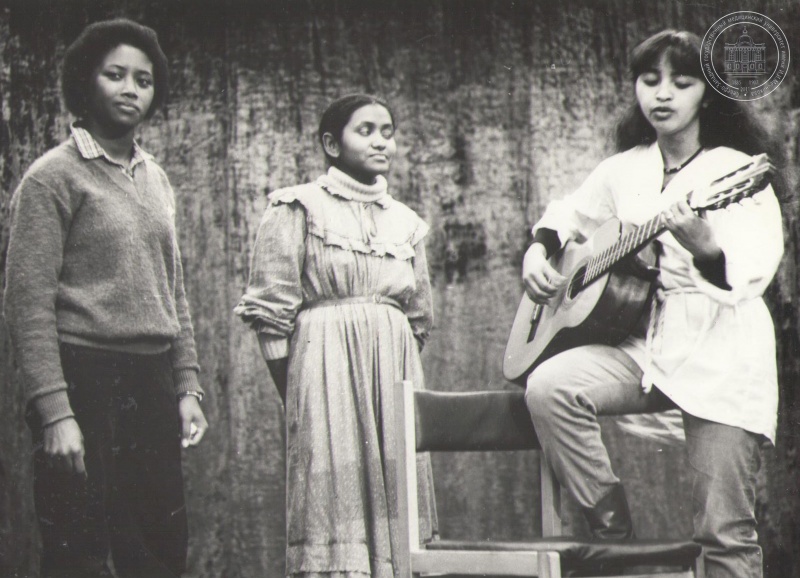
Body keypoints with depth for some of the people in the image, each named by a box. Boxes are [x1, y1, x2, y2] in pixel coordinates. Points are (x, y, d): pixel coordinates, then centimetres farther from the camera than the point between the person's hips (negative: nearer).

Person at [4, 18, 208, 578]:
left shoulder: (155, 179, 15)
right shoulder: (54, 176, -6)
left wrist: (187, 386, 12)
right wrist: (55, 412, -17)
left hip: (152, 385, 7)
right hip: (85, 380, -7)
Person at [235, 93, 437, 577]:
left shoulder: (406, 223, 17)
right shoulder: (299, 209, 1)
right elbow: (271, 310, -3)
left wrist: (401, 378, 12)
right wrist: (297, 396, -5)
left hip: (395, 373, 5)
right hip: (325, 370, -5)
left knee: (396, 506, 0)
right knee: (333, 498, -10)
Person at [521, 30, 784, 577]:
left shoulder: (736, 171, -4)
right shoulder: (625, 170, 11)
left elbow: (749, 275, -18)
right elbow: (569, 214, 30)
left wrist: (703, 246, -39)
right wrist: (538, 251, 9)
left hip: (719, 355, -4)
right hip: (645, 344, 5)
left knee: (725, 533, -9)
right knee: (548, 386, -24)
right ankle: (612, 531, -10)